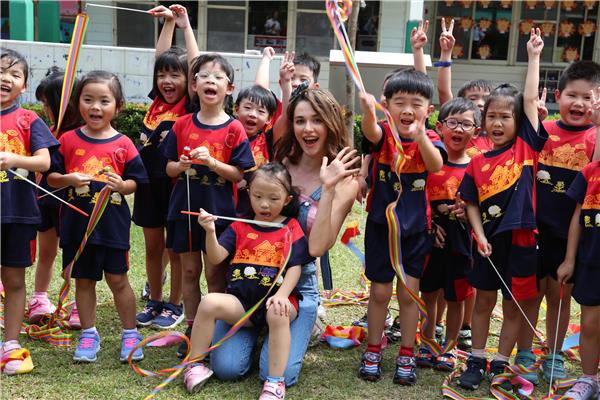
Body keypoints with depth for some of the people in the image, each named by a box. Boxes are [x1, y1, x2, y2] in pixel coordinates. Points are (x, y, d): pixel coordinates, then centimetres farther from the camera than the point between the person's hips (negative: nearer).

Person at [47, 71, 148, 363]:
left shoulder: (123, 144, -2)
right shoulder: (69, 140, 1)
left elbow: (135, 182, 2)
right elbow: (51, 177, 3)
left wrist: (121, 185, -19)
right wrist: (69, 180, -16)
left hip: (112, 222, -2)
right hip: (77, 222, 2)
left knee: (118, 279, 6)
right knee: (83, 279, 12)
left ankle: (130, 334, 21)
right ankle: (89, 335, 26)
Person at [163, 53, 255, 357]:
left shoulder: (234, 129, -5)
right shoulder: (182, 125, 3)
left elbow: (239, 175, -7)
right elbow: (169, 167, 7)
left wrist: (212, 162, -21)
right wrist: (180, 166, -14)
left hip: (219, 210, -3)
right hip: (185, 207, 3)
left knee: (215, 273, 4)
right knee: (190, 270, 11)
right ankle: (192, 329, 23)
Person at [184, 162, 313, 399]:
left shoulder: (291, 229, 5)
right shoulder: (239, 227, 10)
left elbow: (294, 267, -2)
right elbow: (216, 258, 0)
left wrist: (281, 295, -19)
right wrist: (210, 231, -18)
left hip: (276, 299, -2)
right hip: (241, 300, 2)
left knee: (278, 314, -36)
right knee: (209, 303, -24)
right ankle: (195, 364, -6)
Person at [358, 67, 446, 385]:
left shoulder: (429, 139, -5)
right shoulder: (384, 134, -8)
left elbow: (436, 165, -28)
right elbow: (371, 132, -33)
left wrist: (420, 136, -48)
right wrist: (367, 110, -57)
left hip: (416, 228, 1)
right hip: (381, 225, 0)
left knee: (409, 293, 6)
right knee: (380, 291, 7)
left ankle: (406, 355, 22)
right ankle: (373, 350, 26)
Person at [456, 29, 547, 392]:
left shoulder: (527, 145, -1)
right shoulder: (478, 163, 2)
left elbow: (530, 99, -4)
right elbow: (471, 204, 6)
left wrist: (534, 56, -1)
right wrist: (480, 235, -7)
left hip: (521, 239, -1)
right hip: (489, 240, 1)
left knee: (516, 306, 9)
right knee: (484, 301, 12)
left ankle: (501, 364, 23)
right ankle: (476, 361, 24)